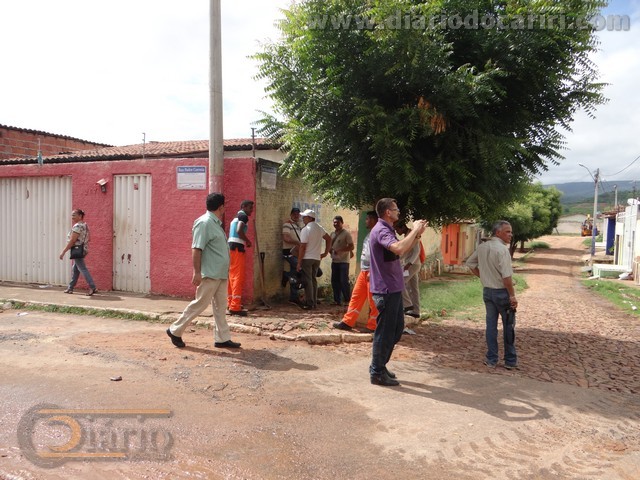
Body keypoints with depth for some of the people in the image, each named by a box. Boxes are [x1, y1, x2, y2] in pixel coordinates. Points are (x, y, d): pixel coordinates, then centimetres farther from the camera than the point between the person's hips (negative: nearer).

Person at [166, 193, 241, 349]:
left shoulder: (216, 223, 14)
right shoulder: (204, 223, -15)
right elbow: (196, 249, -19)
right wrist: (197, 272, -22)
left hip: (221, 274, 9)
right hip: (210, 274, -9)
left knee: (220, 307, 10)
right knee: (199, 304, -1)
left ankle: (222, 338, 15)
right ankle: (175, 331, 13)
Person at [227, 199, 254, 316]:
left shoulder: (236, 217, 24)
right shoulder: (243, 216, -6)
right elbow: (239, 231, -21)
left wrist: (245, 241, 17)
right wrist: (248, 241, -8)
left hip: (231, 247, 10)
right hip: (237, 248, -10)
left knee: (232, 277, 13)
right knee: (238, 278, -9)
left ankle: (230, 304, 18)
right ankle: (235, 307, -11)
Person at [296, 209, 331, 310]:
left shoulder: (305, 230, -13)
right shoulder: (319, 228, 9)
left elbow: (303, 247, -16)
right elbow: (329, 239, 16)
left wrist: (299, 262, -13)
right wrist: (326, 252, 16)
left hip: (307, 258, -7)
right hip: (317, 258, 7)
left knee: (307, 281, -2)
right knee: (313, 280, 14)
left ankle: (309, 303, -1)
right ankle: (314, 302, 16)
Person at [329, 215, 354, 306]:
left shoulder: (346, 234, -7)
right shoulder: (332, 234, 14)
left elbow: (351, 247, -14)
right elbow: (330, 245, 25)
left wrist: (339, 250, -22)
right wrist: (330, 250, 2)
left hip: (343, 261, -7)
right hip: (334, 261, 7)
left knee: (344, 281, -7)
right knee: (335, 281, 8)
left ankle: (348, 300, 2)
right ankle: (337, 300, 16)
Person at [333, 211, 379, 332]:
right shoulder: (369, 234, 16)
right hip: (364, 271, 9)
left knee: (373, 300, 0)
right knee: (356, 296, 10)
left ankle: (372, 326, 11)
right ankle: (347, 322, 15)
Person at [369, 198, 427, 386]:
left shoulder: (386, 230, 17)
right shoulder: (381, 230, -18)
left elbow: (403, 250, 22)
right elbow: (399, 248, -36)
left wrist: (417, 234, 11)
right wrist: (414, 230, -23)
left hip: (393, 288, 11)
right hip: (386, 290, -11)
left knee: (397, 328, 18)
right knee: (385, 331, -2)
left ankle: (379, 366, 28)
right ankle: (377, 373, 9)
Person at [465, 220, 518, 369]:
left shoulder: (481, 247, 4)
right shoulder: (502, 249, -19)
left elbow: (470, 263, 16)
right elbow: (506, 276, -22)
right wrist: (512, 296, -17)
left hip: (487, 291, 6)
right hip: (502, 292, -6)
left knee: (491, 325, 11)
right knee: (509, 326, 8)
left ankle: (491, 359, 16)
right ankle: (510, 360, 16)